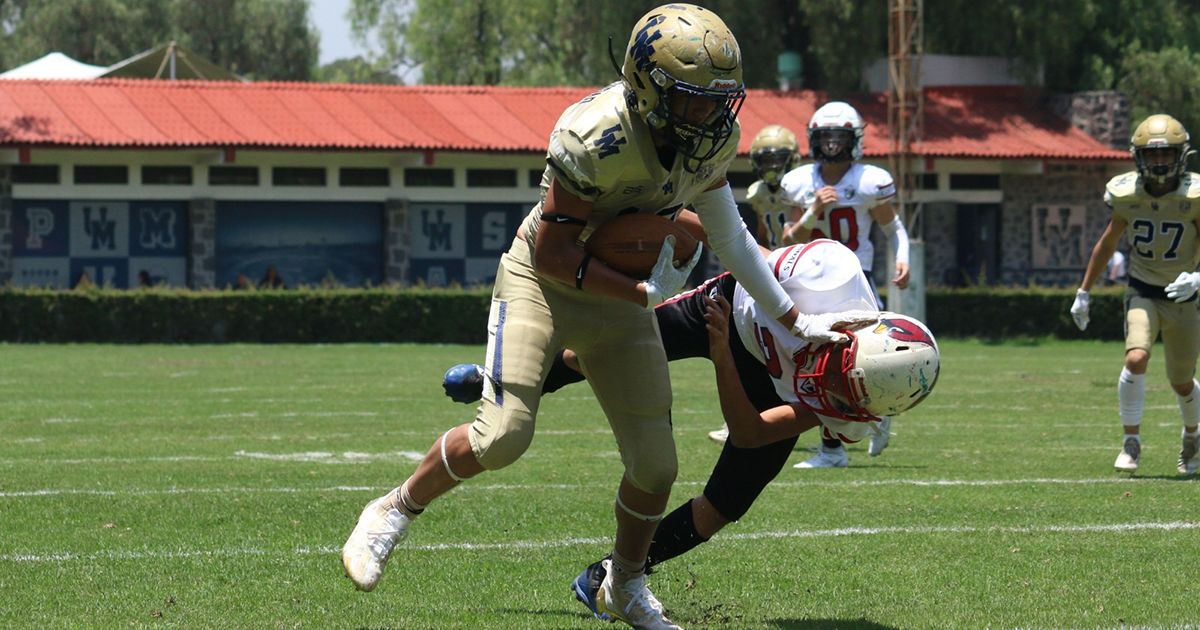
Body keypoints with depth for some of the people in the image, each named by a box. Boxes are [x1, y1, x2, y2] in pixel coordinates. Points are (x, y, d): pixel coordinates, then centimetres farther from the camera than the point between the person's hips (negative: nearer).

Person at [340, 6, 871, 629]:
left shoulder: (715, 140, -9)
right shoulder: (597, 138, -31)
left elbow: (726, 233, 8)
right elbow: (552, 255, -24)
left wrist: (792, 318, 14)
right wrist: (644, 293, -26)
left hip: (618, 298, 6)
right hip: (542, 280, -6)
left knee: (654, 464, 3)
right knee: (504, 435, -20)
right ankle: (395, 510, 6)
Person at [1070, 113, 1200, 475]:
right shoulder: (1127, 195, -9)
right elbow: (1108, 243, 7)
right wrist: (1083, 292, 11)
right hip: (1142, 293, 0)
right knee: (1136, 358, -25)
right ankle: (1131, 441, -9)